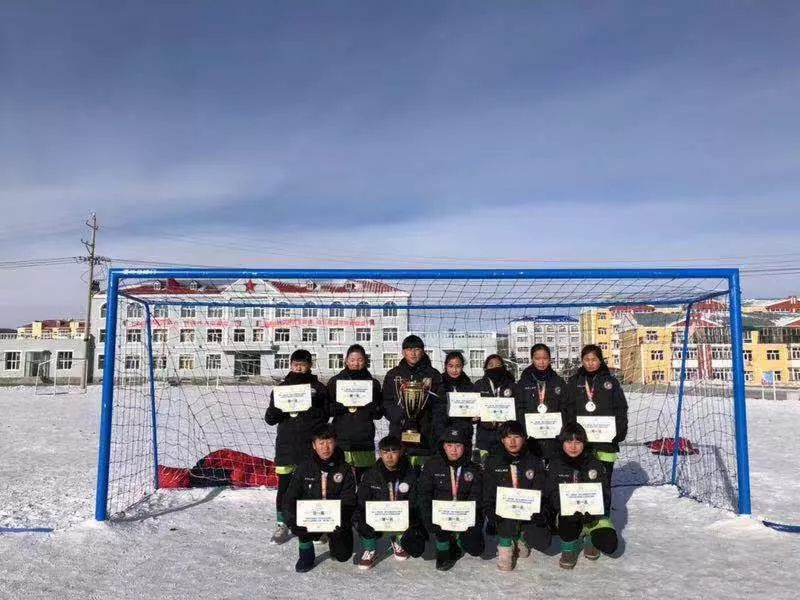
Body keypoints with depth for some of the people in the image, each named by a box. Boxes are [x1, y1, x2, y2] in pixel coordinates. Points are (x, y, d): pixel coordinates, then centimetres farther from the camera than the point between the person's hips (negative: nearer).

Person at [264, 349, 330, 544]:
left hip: (311, 445, -1)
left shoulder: (318, 388, 6)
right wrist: (279, 408, -13)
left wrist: (308, 410, -12)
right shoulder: (281, 387, 9)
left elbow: (324, 416, 4)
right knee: (284, 485, 4)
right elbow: (270, 419, 7)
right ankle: (281, 525, 17)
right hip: (286, 445, 1)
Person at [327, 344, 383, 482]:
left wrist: (367, 405, -9)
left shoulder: (372, 383, 11)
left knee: (363, 475, -5)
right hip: (341, 439, 0)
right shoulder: (335, 381, 10)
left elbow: (379, 413, 10)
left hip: (364, 439, 1)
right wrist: (343, 406, -10)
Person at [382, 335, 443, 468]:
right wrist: (397, 417, -6)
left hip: (425, 435, -1)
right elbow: (386, 401, 10)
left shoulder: (433, 375, 11)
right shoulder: (393, 375, 15)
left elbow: (440, 403, 7)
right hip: (398, 435, 1)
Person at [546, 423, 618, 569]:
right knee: (567, 518, -35)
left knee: (609, 544, -21)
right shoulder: (556, 465, -3)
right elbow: (552, 496, -7)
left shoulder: (595, 465, -2)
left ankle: (590, 538, 17)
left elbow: (605, 495, -3)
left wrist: (591, 512, -22)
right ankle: (569, 548, -1)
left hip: (593, 516, 1)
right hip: (567, 513, -1)